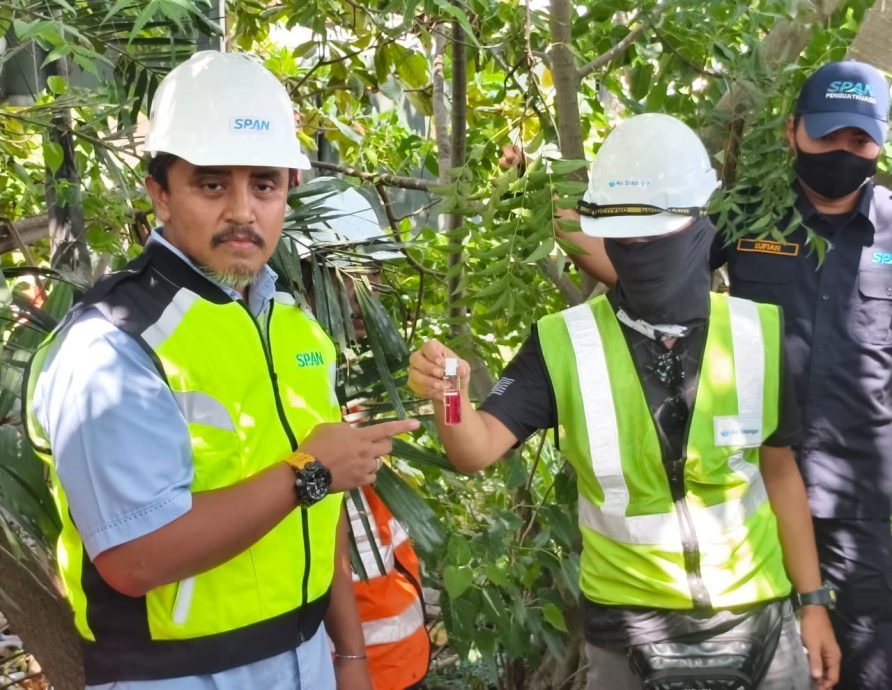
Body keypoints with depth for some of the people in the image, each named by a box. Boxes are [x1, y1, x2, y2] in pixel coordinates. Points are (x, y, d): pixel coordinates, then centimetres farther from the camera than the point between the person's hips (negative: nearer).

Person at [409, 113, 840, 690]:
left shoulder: (758, 335, -6)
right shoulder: (566, 343, -10)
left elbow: (780, 471, 3)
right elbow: (478, 449, -17)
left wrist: (812, 599, 3)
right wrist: (446, 396, -38)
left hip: (756, 615, 1)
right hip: (626, 626, -1)